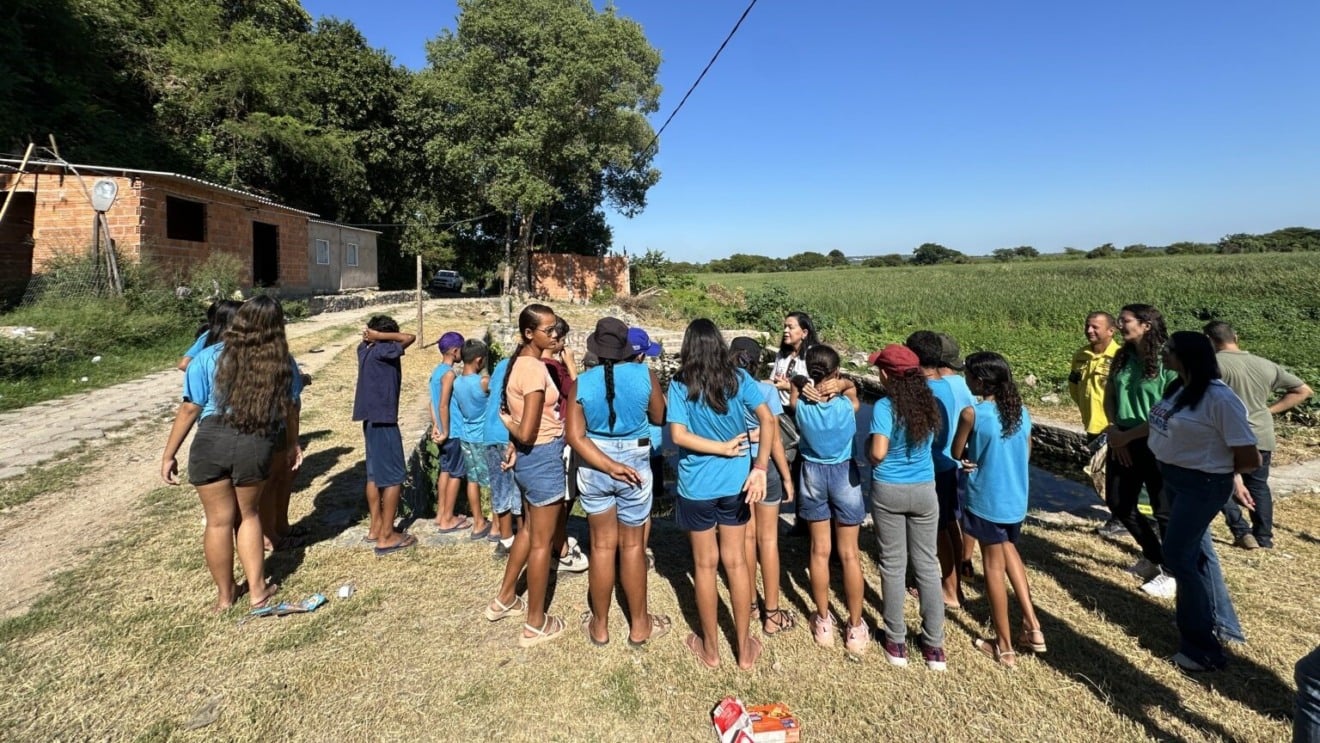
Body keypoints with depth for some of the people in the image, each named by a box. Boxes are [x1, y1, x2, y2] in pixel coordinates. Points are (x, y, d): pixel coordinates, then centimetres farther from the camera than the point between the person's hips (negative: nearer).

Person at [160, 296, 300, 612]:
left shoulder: (209, 358, -5)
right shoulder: (282, 363, 0)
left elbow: (190, 409, -5)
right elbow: (290, 408, 10)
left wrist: (169, 455, 4)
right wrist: (293, 445, 24)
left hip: (211, 443, -1)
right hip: (256, 446, 1)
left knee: (219, 521, 13)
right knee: (247, 515, 22)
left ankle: (225, 594, 31)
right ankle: (257, 590, 25)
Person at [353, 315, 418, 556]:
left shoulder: (365, 349, 9)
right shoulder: (382, 351, -16)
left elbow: (366, 338, 29)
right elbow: (410, 337, -22)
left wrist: (373, 337, 8)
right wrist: (381, 336, -12)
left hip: (371, 418, 9)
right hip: (383, 420, -9)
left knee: (375, 474, 16)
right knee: (394, 477, -3)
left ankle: (376, 527, 26)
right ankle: (386, 537, 0)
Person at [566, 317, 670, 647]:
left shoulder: (582, 382, -9)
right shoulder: (645, 375, -11)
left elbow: (575, 436, -14)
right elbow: (660, 417, 3)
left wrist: (610, 467, -16)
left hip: (593, 467, 1)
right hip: (635, 463, -1)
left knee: (602, 546, 13)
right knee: (632, 545, 12)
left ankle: (600, 626, 27)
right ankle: (639, 625, 26)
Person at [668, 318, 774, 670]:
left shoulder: (680, 384, -9)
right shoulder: (738, 378, -3)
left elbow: (678, 435, -18)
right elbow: (768, 420, -11)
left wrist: (723, 448, -10)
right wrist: (759, 468, -13)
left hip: (697, 486, -2)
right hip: (735, 482, 2)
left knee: (705, 564, 12)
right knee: (736, 562, 13)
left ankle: (710, 648, 28)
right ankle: (744, 648, 25)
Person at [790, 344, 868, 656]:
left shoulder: (801, 405, -13)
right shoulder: (847, 405, -18)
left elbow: (795, 387, 10)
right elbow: (851, 388, 5)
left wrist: (812, 389, -3)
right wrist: (840, 386, -10)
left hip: (813, 475, 1)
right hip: (845, 474, -1)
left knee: (820, 551, 12)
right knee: (849, 554, 8)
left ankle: (823, 621, 23)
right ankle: (855, 627, 19)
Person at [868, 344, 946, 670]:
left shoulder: (884, 406, -16)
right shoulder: (928, 402, -1)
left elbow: (878, 453, -23)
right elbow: (928, 440, 10)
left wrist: (868, 451, -1)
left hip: (888, 491, -3)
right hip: (924, 491, 4)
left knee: (893, 566, 9)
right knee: (927, 565, 12)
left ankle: (896, 642, 20)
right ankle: (934, 645, 20)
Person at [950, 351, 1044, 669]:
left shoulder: (972, 414, -18)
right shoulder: (1022, 411, 0)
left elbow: (957, 453, -7)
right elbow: (1026, 454, 10)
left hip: (986, 500, -6)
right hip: (1016, 499, 6)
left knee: (994, 567, 7)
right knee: (1008, 549, 29)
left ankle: (1004, 647, 20)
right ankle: (1033, 627, 26)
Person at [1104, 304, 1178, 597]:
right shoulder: (1122, 357, 4)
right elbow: (1109, 396, 8)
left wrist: (1128, 435, -15)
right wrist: (1114, 430, -6)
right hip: (1122, 442, 7)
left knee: (1164, 510, 6)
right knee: (1118, 503, 15)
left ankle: (1172, 572, 25)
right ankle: (1153, 557, 37)